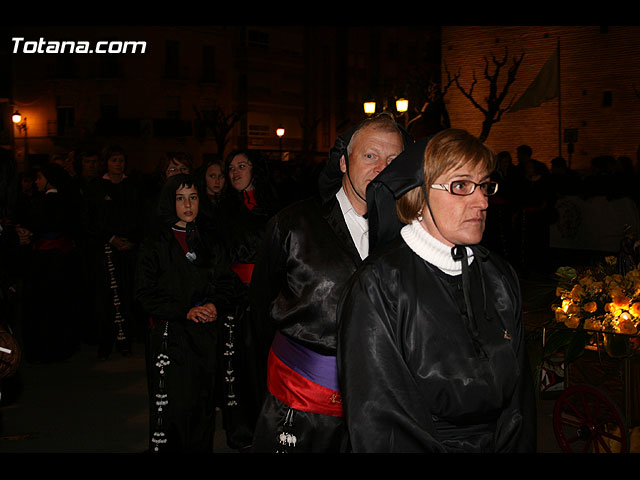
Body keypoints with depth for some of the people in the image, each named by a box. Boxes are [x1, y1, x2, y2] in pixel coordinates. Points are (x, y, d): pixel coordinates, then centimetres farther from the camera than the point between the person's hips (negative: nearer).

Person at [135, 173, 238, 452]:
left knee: (203, 407, 3)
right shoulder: (155, 245, 2)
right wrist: (186, 311, -14)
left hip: (205, 336, 3)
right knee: (170, 410, -6)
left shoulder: (211, 244, 13)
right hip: (169, 335, -3)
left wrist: (215, 306, -10)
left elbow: (225, 284, 12)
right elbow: (146, 294, -4)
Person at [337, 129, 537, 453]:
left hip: (497, 444, 2)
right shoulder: (378, 286, -19)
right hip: (422, 446, -2)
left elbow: (519, 401, 4)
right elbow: (377, 422, -20)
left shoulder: (500, 278, 1)